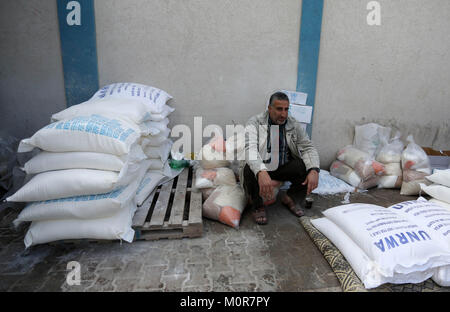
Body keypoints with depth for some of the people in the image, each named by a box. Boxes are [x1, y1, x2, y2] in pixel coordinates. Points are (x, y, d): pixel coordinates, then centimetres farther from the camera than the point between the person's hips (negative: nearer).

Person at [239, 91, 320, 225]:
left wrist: (314, 170, -25)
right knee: (250, 169, -36)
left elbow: (308, 147, -4)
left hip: (283, 168, 4)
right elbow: (250, 148, -29)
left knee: (308, 166, -20)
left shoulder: (294, 125, 0)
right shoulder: (255, 122, -13)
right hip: (260, 169, -3)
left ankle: (290, 198, 6)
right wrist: (261, 172, -48)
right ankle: (258, 206, -8)